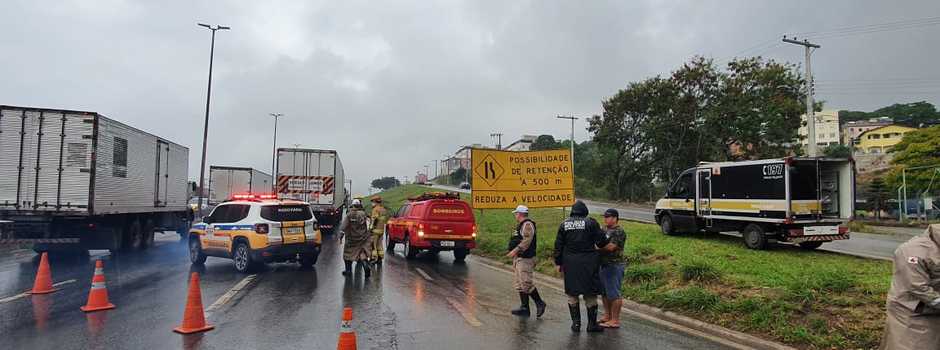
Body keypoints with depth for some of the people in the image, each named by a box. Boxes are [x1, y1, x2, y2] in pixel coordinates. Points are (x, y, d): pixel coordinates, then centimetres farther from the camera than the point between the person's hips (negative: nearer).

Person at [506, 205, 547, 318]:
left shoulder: (527, 224, -13)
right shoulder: (521, 225, 19)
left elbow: (527, 241, -24)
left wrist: (515, 250, -27)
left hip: (525, 259, -11)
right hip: (518, 259, 11)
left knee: (526, 283, -12)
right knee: (519, 284, 9)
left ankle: (540, 303, 4)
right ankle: (524, 308, 13)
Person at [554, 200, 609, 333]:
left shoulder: (564, 224, 5)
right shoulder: (590, 222, -4)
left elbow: (558, 245, 6)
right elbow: (601, 241, -6)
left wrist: (558, 263, 11)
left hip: (570, 263, 2)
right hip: (588, 262, -2)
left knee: (572, 294, 11)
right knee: (590, 294, 7)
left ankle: (576, 323, 13)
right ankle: (592, 324, 12)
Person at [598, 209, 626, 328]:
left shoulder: (619, 232, -13)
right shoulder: (604, 230, 14)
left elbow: (610, 247, -22)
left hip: (614, 266, -9)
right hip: (603, 265, 9)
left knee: (613, 294, -4)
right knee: (604, 292, 16)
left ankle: (615, 320, 2)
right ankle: (607, 316, 28)